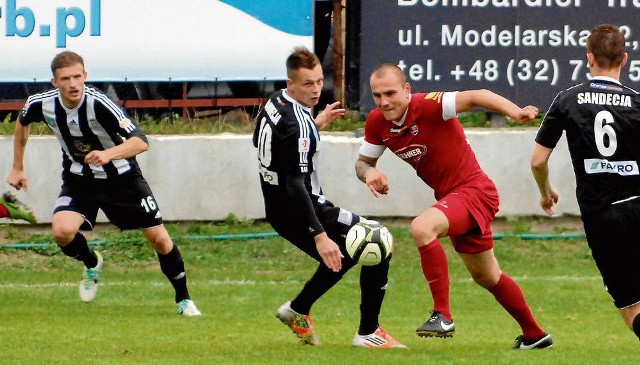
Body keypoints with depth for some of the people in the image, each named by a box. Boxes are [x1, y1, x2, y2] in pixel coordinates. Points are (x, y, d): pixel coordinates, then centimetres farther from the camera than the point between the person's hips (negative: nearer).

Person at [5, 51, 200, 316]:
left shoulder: (99, 104, -31)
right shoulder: (42, 105, -18)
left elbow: (140, 141, -38)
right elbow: (22, 122, 9)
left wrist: (108, 155, -55)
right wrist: (18, 168, 12)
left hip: (121, 177, -3)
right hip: (78, 180, 3)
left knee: (159, 239, -3)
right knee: (62, 230, -23)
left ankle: (183, 299, 21)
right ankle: (92, 264, 12)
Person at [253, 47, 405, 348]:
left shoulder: (274, 103, 3)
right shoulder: (297, 125, -26)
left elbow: (261, 140, 24)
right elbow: (295, 186, -32)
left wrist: (316, 125, 25)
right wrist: (319, 236, -37)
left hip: (277, 211, 10)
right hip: (300, 212, -10)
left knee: (344, 254, 29)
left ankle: (298, 310, 34)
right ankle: (368, 332, -6)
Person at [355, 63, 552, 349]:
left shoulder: (427, 106, -25)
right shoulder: (377, 122, -3)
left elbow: (474, 97, -36)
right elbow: (363, 162, 10)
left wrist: (514, 111, -53)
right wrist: (368, 172, -15)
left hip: (474, 190, -9)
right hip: (449, 195, 9)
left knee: (422, 227, -34)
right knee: (487, 277, 21)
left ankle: (442, 315, -28)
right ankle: (534, 335, 40)